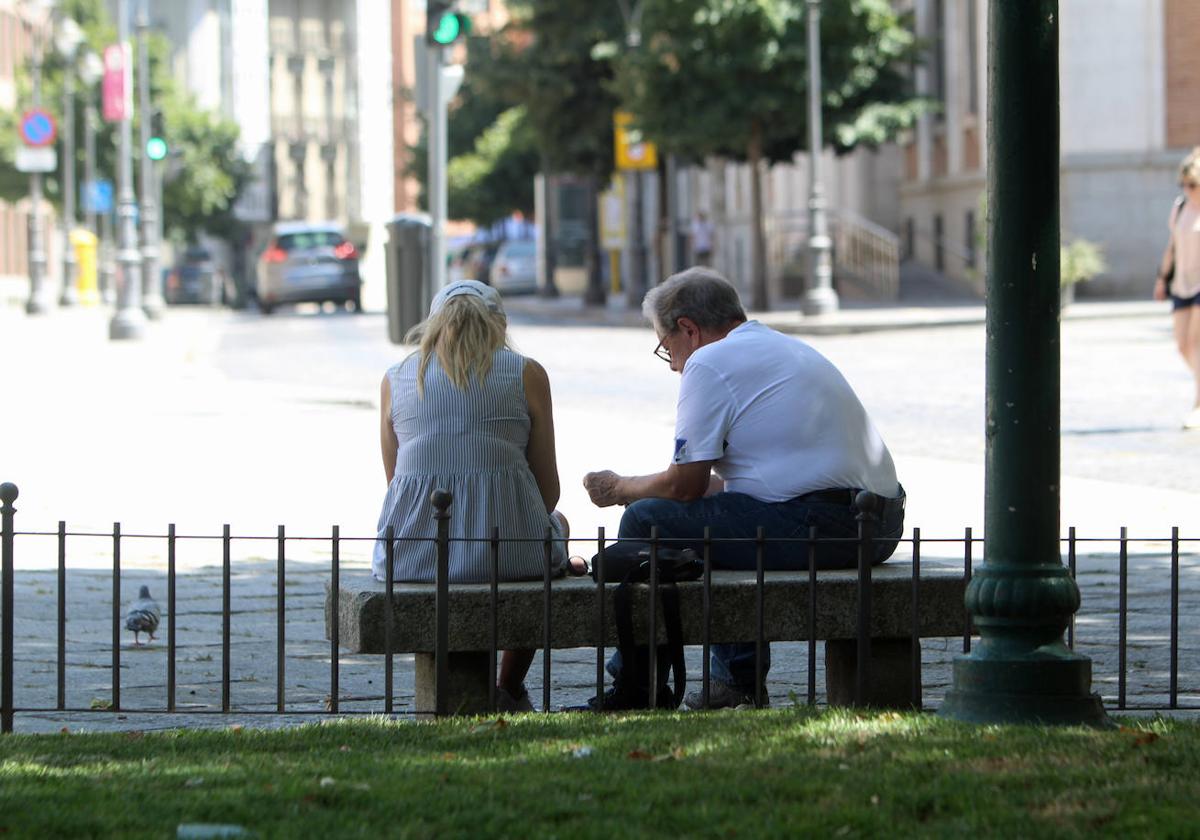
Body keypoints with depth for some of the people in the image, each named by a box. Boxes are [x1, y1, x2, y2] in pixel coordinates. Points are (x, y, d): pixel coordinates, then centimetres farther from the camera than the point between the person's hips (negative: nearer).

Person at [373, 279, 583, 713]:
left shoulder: (396, 378, 11)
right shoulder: (526, 374, 4)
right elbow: (548, 488, 6)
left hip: (409, 552, 3)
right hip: (505, 544, -2)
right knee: (555, 524, 36)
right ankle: (510, 690, 39)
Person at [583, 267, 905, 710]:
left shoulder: (710, 362, -4)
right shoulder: (787, 347, 26)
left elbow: (684, 486, -4)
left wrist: (619, 488, 15)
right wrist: (636, 486, 35)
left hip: (814, 527, -10)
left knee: (647, 520, -2)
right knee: (721, 514, 33)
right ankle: (738, 679, 31)